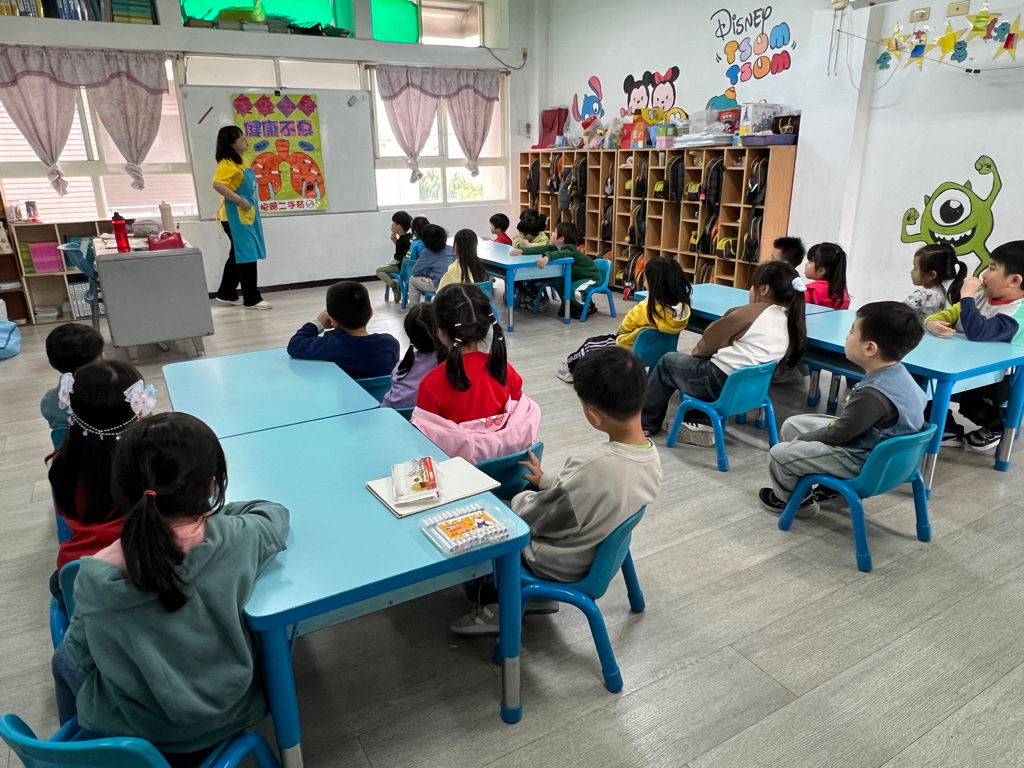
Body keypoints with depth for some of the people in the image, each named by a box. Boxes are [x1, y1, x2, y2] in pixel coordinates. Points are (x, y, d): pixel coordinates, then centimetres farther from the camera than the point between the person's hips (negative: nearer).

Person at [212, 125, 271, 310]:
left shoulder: (239, 162, 14)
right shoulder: (227, 164, -16)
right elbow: (217, 184, -30)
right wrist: (239, 201, -29)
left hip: (246, 216, 10)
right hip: (235, 217, -10)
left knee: (239, 255, 15)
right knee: (247, 255, -6)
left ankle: (226, 294, 25)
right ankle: (252, 299, 0)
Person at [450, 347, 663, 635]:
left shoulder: (592, 465, -38)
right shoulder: (650, 453, -15)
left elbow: (534, 519, -22)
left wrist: (522, 500, -1)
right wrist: (547, 480, 13)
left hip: (560, 565, -7)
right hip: (603, 547, 7)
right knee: (527, 495, 24)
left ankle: (497, 606, 24)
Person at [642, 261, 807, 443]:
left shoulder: (751, 312, -17)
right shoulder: (788, 318, 4)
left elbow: (709, 341, -8)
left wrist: (697, 351, 13)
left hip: (722, 383, -8)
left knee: (667, 362, 15)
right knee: (694, 361, 29)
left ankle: (645, 422, 28)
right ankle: (700, 422, 19)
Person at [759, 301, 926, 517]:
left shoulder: (874, 394, -35)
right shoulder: (894, 373, -5)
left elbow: (838, 435, -21)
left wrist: (801, 440, -5)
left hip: (863, 461, -9)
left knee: (779, 453, -10)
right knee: (792, 425, 15)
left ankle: (796, 500, 21)